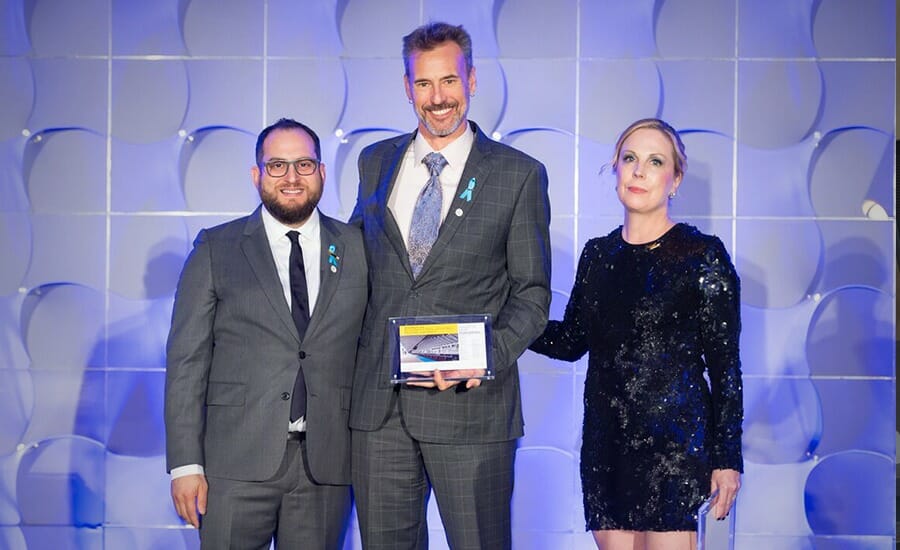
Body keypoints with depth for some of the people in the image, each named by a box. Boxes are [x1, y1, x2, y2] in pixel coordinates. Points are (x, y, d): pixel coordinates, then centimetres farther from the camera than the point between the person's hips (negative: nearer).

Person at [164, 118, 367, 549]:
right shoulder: (216, 250, 4)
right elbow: (187, 361, 1)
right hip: (237, 464, -1)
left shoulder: (356, 250, 8)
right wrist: (185, 464, -5)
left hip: (325, 464, 1)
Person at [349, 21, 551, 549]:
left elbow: (532, 293, 0)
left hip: (470, 404, -3)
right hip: (378, 403, 4)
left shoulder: (520, 174, 0)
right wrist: (351, 361, 7)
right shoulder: (376, 162, 12)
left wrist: (489, 357, -17)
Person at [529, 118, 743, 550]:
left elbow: (725, 366, -4)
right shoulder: (597, 254, 10)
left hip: (674, 437, -5)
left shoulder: (703, 254, -4)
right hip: (606, 437, 5)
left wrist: (727, 458, -7)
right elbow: (570, 341, 15)